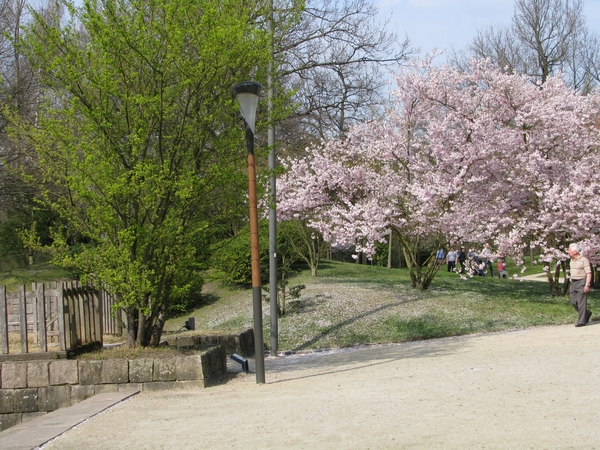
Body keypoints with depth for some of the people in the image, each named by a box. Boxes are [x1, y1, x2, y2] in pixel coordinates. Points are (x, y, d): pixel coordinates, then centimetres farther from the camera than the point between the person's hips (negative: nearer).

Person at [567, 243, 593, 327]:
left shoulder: (584, 260, -12)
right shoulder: (572, 260, 13)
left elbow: (589, 273, -14)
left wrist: (587, 285, -22)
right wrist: (571, 285, 20)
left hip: (582, 282, -8)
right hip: (574, 282, 8)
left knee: (581, 302, -7)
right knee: (573, 302, 6)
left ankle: (582, 321, -2)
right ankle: (587, 313, 26)